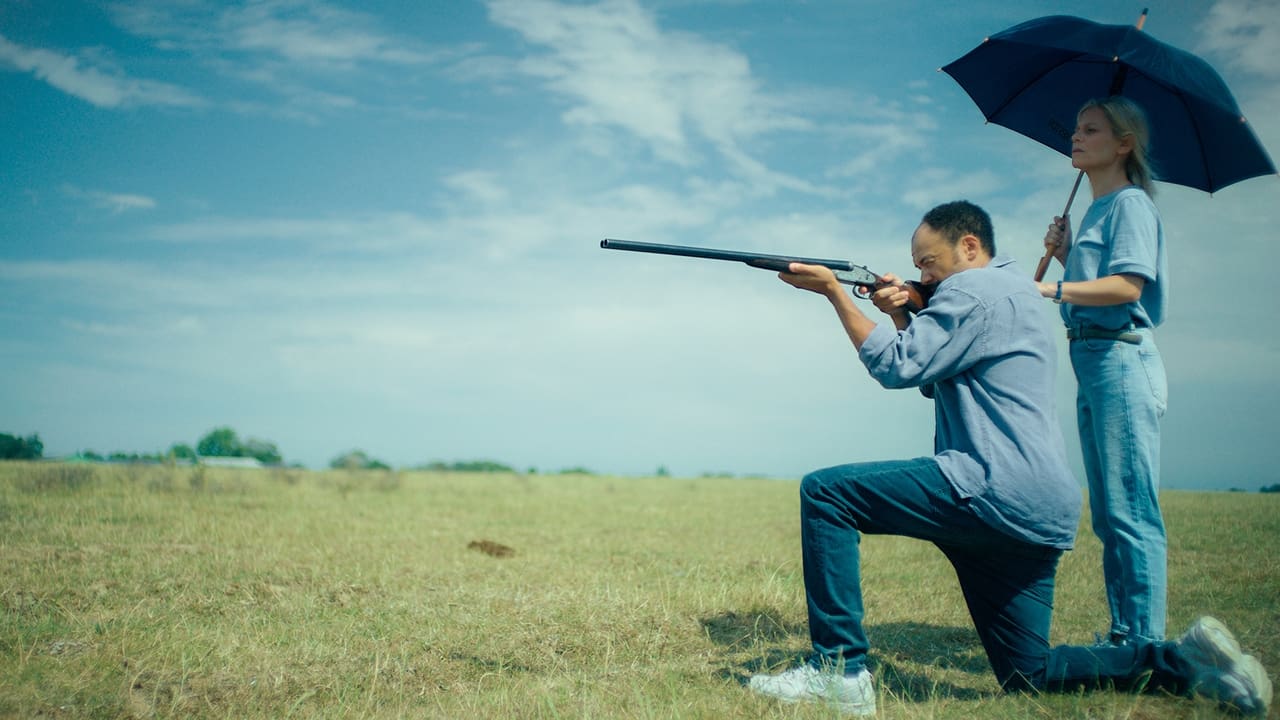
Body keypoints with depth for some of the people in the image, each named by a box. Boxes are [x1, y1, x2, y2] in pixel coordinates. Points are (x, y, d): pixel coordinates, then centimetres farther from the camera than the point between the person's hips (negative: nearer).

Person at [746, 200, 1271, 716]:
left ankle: (840, 672, -16)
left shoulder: (975, 290, -5)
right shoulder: (1015, 291, 27)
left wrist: (833, 290, -5)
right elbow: (931, 376, 27)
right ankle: (1182, 662, 10)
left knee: (825, 493, -13)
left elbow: (897, 367, -11)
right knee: (1030, 675, 16)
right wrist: (901, 316, 12)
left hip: (996, 494, -11)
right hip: (1041, 513, 11)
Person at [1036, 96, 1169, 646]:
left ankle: (1145, 642, -7)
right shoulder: (1096, 210, 22)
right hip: (1090, 362, 10)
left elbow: (1127, 286, -17)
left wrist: (1049, 289, -21)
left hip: (1122, 359, -10)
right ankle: (1121, 636, 15)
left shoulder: (1130, 203, -4)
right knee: (1106, 514, 10)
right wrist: (1064, 255, 10)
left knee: (1130, 509, -10)